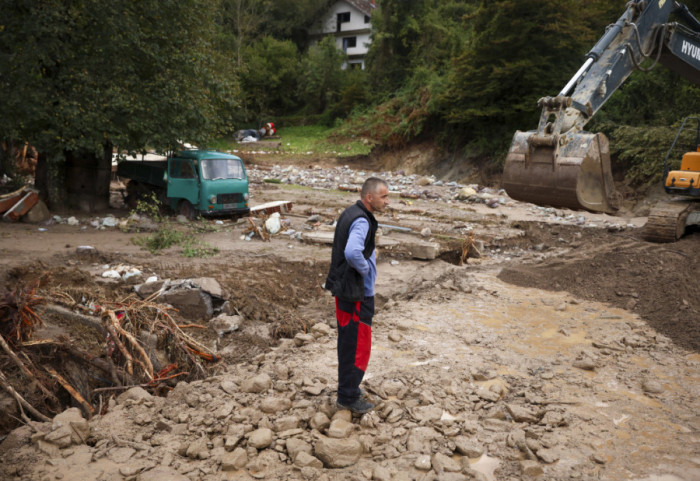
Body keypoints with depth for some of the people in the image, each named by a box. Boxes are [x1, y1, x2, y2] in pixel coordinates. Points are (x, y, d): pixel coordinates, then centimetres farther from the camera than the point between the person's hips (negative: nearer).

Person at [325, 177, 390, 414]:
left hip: (344, 289, 10)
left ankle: (347, 387, 35)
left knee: (348, 343, 20)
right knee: (357, 346, 2)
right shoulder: (361, 221, -22)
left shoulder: (350, 213, 10)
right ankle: (348, 397, 13)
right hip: (357, 294, -10)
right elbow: (352, 252, -39)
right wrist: (365, 268, -20)